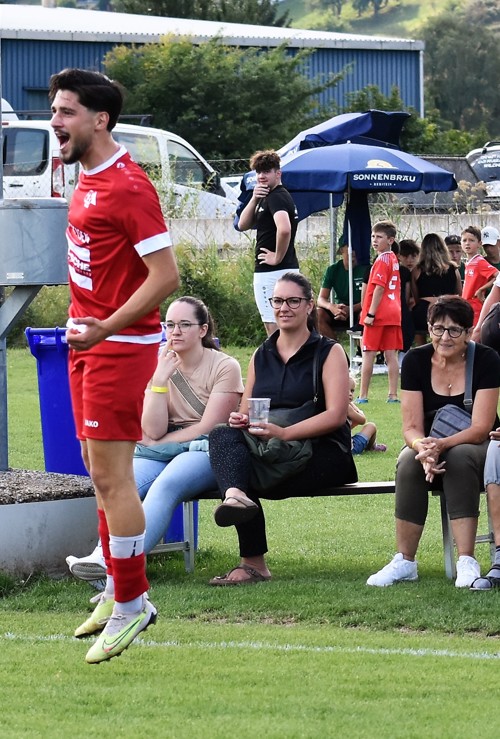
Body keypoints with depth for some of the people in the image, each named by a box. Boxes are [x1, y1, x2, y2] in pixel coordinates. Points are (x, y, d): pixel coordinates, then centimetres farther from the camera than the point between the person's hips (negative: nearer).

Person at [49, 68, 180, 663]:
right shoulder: (87, 181, 13)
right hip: (89, 343, 10)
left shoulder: (128, 187, -17)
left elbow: (166, 274, -20)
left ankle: (131, 604, -3)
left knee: (111, 475, -9)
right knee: (102, 474, 13)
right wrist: (83, 324, 16)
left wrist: (106, 327, -25)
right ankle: (122, 591, 21)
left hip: (120, 346, -10)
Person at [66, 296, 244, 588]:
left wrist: (159, 444, -3)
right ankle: (105, 553, -49)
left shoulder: (225, 367, -1)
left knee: (165, 485, -36)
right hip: (164, 454, 5)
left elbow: (209, 427, -7)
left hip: (207, 450, -5)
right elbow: (153, 431, 1)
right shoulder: (159, 367, 12)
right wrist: (160, 381, -8)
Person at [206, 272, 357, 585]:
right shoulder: (261, 356, 20)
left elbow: (336, 415, -8)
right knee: (222, 435, -28)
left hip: (321, 451, -4)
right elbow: (245, 411, 19)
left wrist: (283, 433, -22)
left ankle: (253, 563, -26)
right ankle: (236, 495, -53)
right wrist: (240, 419, -9)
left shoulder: (329, 352, 4)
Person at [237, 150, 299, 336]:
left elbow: (284, 229, -31)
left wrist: (278, 257, -19)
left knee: (274, 329, -10)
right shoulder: (266, 197, 19)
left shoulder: (276, 197, -13)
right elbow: (243, 225, 14)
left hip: (273, 272, -11)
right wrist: (254, 200, 0)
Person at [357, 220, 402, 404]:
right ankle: (393, 395, 4)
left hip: (378, 313, -8)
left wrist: (370, 313, -18)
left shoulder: (382, 261, -12)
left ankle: (363, 396, 0)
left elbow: (379, 288, -18)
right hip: (394, 313, 8)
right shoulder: (394, 260, 14)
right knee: (391, 355, 6)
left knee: (368, 354, -2)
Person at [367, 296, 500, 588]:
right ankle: (405, 562, -27)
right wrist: (424, 448, -33)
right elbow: (412, 427, -8)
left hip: (475, 448, -2)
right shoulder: (416, 361, -5)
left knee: (459, 457, -36)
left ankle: (467, 562, -38)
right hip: (429, 446, 2)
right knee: (409, 461, -32)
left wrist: (442, 445, -35)